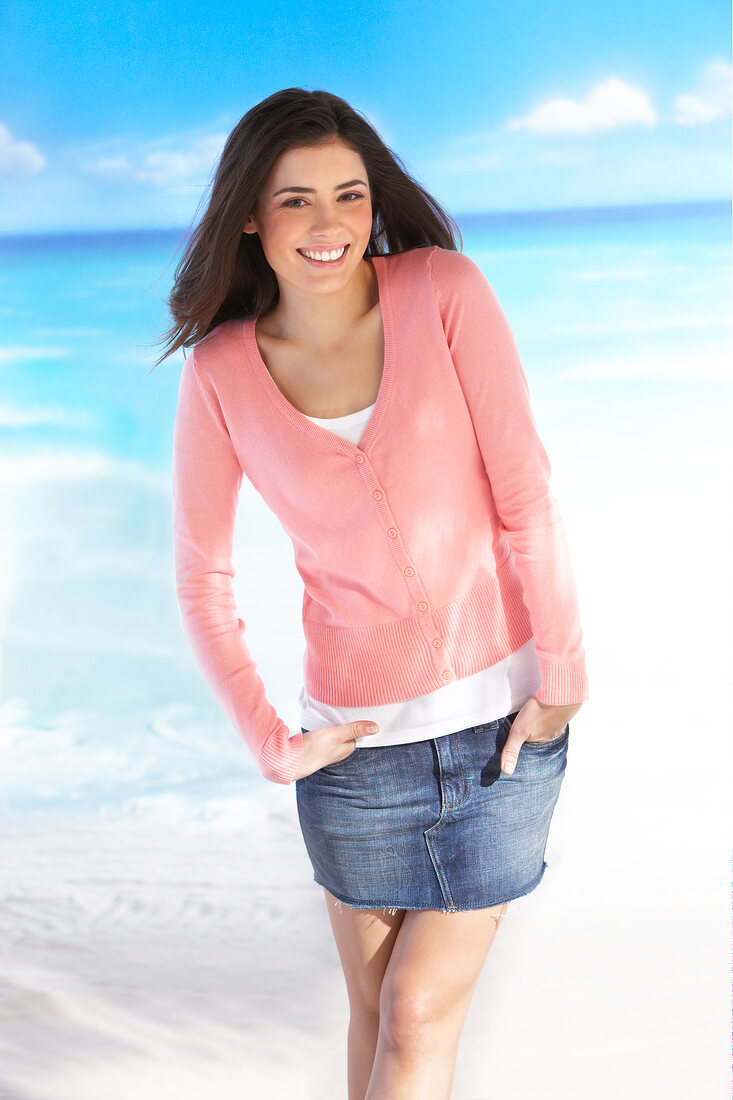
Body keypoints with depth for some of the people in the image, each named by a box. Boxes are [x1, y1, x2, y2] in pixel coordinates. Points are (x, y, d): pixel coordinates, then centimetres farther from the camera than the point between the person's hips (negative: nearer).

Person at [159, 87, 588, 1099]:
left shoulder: (444, 289, -8)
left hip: (504, 720, -1)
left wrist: (561, 675, -8)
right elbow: (203, 579, 2)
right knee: (377, 1005, 16)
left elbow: (525, 494, -8)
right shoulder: (222, 371, -5)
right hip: (360, 741, 1)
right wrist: (272, 744, -3)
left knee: (421, 1016, 7)